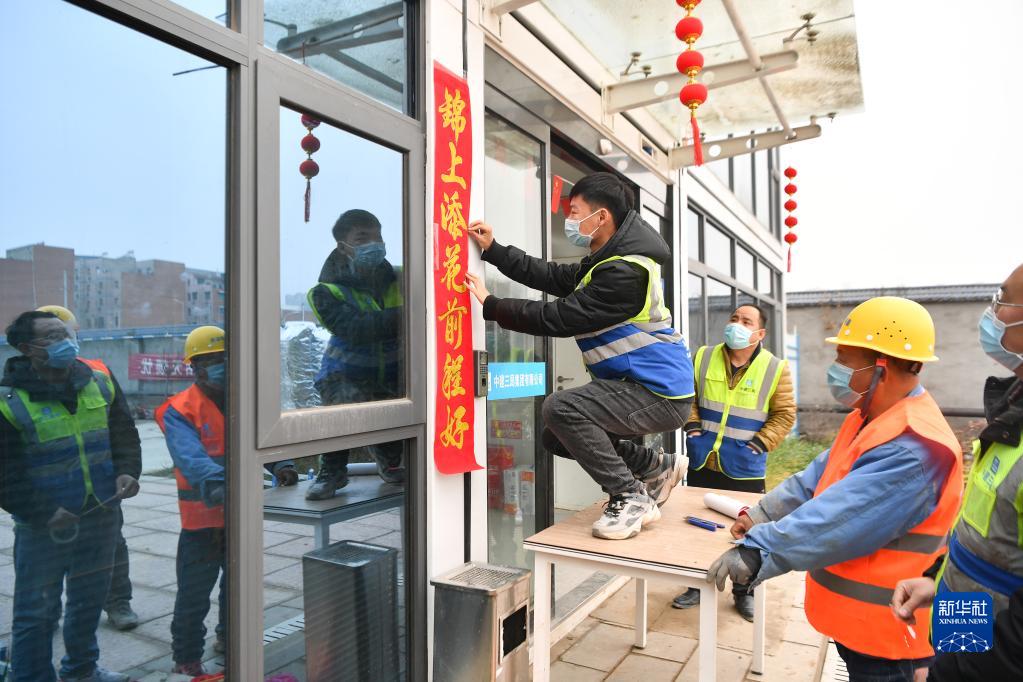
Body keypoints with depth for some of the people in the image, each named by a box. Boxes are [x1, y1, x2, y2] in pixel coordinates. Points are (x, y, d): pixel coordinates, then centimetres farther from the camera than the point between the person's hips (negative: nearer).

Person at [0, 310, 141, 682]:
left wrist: (127, 472, -4)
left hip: (101, 516, 5)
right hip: (44, 526, -5)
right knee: (37, 611, 5)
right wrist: (43, 513, -17)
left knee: (90, 598, 21)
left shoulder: (100, 382, 1)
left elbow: (125, 435, 11)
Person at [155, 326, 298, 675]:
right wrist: (216, 484, -46)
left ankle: (229, 638, 45)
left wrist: (280, 465, -21)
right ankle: (186, 659, 24)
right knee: (194, 592, 4)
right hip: (202, 517, -6)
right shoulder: (180, 411, -13)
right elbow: (190, 457, -29)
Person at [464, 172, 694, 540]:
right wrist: (493, 249, 9)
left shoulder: (624, 272, -23)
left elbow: (558, 317, -23)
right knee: (557, 437, 11)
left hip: (660, 392, -11)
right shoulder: (607, 262, 12)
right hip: (645, 386, 11)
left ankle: (630, 497, -10)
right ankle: (656, 467, 21)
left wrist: (490, 304, -14)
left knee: (561, 409, -26)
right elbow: (551, 277, 12)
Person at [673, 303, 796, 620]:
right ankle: (697, 586, 32)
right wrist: (692, 426, -1)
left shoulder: (775, 369, -6)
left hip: (745, 469, -2)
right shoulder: (704, 358, 0)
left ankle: (743, 593, 30)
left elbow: (784, 414, -1)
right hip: (702, 462, 3)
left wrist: (760, 444, -9)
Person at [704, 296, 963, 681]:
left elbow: (836, 523, -35)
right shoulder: (870, 418, 5)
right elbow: (817, 478, 8)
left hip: (883, 633, -9)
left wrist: (756, 552, -32)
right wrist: (761, 515, 1)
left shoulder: (912, 449, -30)